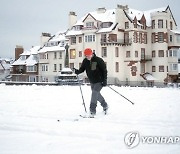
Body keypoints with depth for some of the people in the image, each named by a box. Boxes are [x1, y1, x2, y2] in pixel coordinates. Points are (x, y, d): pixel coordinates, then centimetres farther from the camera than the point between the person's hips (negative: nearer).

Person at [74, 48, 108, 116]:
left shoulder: (98, 60, -18)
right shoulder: (85, 61, -2)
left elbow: (104, 70, -13)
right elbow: (82, 69, 1)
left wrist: (104, 80, -17)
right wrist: (77, 71, -22)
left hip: (99, 81, -7)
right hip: (92, 82, 7)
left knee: (94, 93, -19)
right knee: (96, 95, 18)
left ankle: (92, 110, -12)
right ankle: (105, 105, 42)